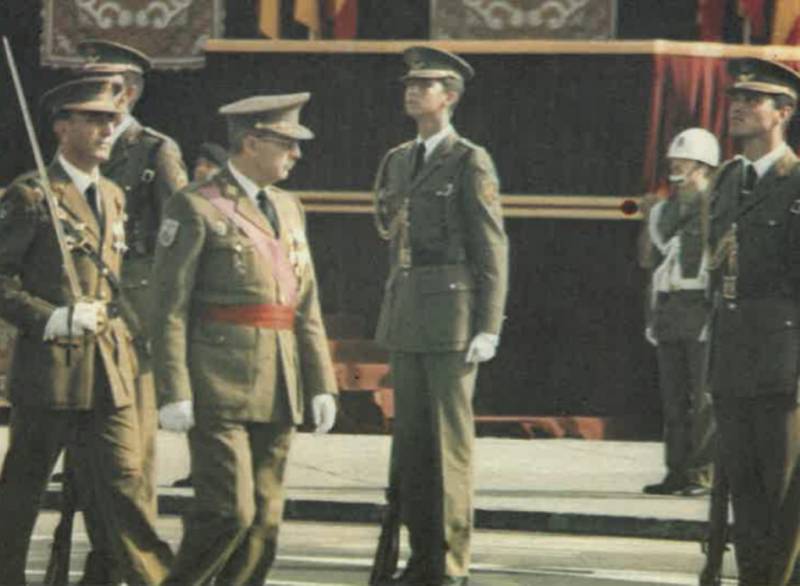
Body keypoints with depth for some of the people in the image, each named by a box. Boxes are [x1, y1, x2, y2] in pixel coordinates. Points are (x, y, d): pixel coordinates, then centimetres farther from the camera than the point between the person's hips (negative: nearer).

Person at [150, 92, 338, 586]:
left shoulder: (288, 208, 17)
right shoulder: (196, 207, -6)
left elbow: (306, 306, 18)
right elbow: (170, 308, -9)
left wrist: (321, 384, 11)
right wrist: (174, 393, -15)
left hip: (277, 390, 7)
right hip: (219, 388, -7)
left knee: (265, 521, 5)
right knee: (228, 512, -14)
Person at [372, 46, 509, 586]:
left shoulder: (470, 162, -5)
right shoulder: (398, 161, 16)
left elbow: (493, 250, -8)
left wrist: (488, 329, -14)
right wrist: (392, 315, 17)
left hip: (453, 313, -7)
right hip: (405, 316, 7)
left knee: (451, 439, -6)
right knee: (411, 440, 7)